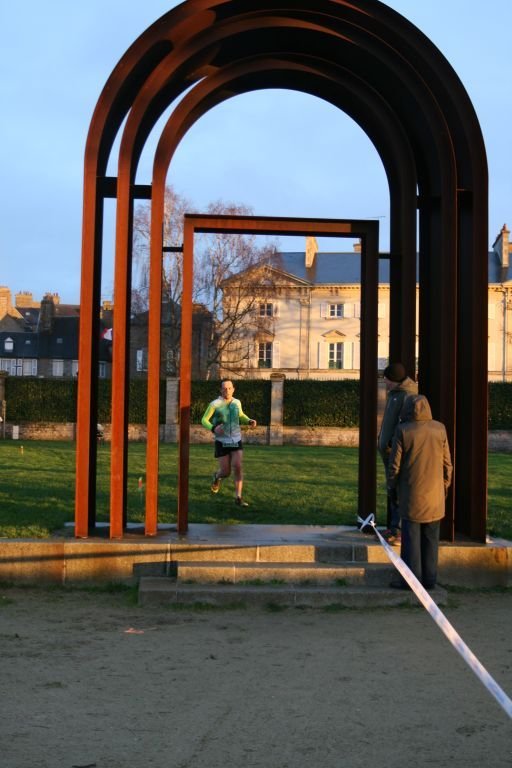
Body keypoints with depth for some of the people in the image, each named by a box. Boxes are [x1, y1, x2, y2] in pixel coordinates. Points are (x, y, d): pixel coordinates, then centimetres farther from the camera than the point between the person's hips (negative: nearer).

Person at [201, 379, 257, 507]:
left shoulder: (237, 402, 2)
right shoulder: (215, 404, -11)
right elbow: (204, 420, -5)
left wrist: (250, 421, 1)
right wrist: (213, 429, -27)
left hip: (236, 441, 3)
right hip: (222, 442, -3)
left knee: (238, 468, -15)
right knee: (226, 472, -1)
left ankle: (238, 498, -9)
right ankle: (217, 476, 38)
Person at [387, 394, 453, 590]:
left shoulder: (403, 431, -9)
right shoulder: (439, 429, -1)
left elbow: (395, 464, -6)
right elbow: (447, 463, 5)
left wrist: (391, 486, 8)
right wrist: (445, 486, 17)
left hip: (411, 494, -3)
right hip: (434, 494, 3)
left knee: (411, 537, 3)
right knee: (431, 538, 10)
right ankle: (429, 578, 14)